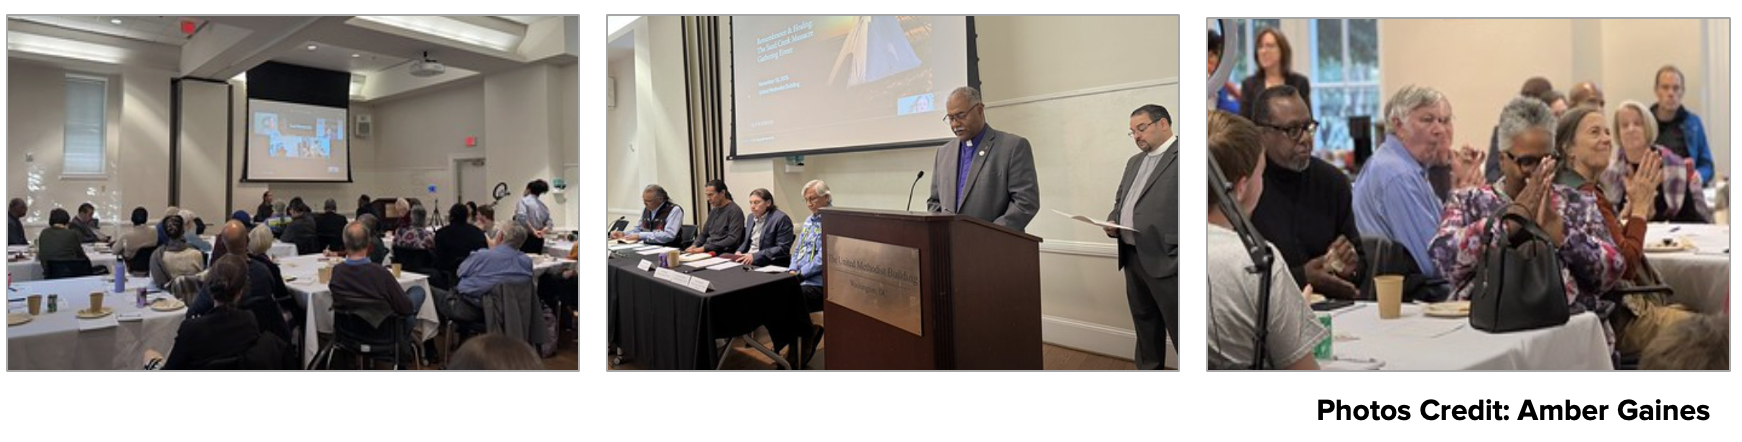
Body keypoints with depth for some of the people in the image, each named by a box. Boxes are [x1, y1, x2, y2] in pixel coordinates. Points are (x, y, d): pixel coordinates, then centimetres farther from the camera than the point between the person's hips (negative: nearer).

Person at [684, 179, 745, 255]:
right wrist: (694, 245, 2)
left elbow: (732, 240, -18)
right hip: (708, 251, 8)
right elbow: (703, 234, 25)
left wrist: (705, 248, -20)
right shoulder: (714, 211, 17)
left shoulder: (734, 211, -8)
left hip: (724, 253, -8)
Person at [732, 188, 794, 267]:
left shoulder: (781, 219, -10)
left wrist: (755, 256, -20)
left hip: (772, 265, -7)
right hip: (748, 262, 7)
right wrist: (739, 252, 1)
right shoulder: (751, 217, 14)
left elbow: (783, 249, -16)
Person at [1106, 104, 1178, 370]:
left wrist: (1177, 251, -20)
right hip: (1133, 256, 8)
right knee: (1144, 323, 16)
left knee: (1178, 327, -1)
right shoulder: (1134, 162, 19)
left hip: (1166, 259, -8)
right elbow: (1120, 199, 25)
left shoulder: (1179, 155, -8)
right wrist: (1112, 221, 4)